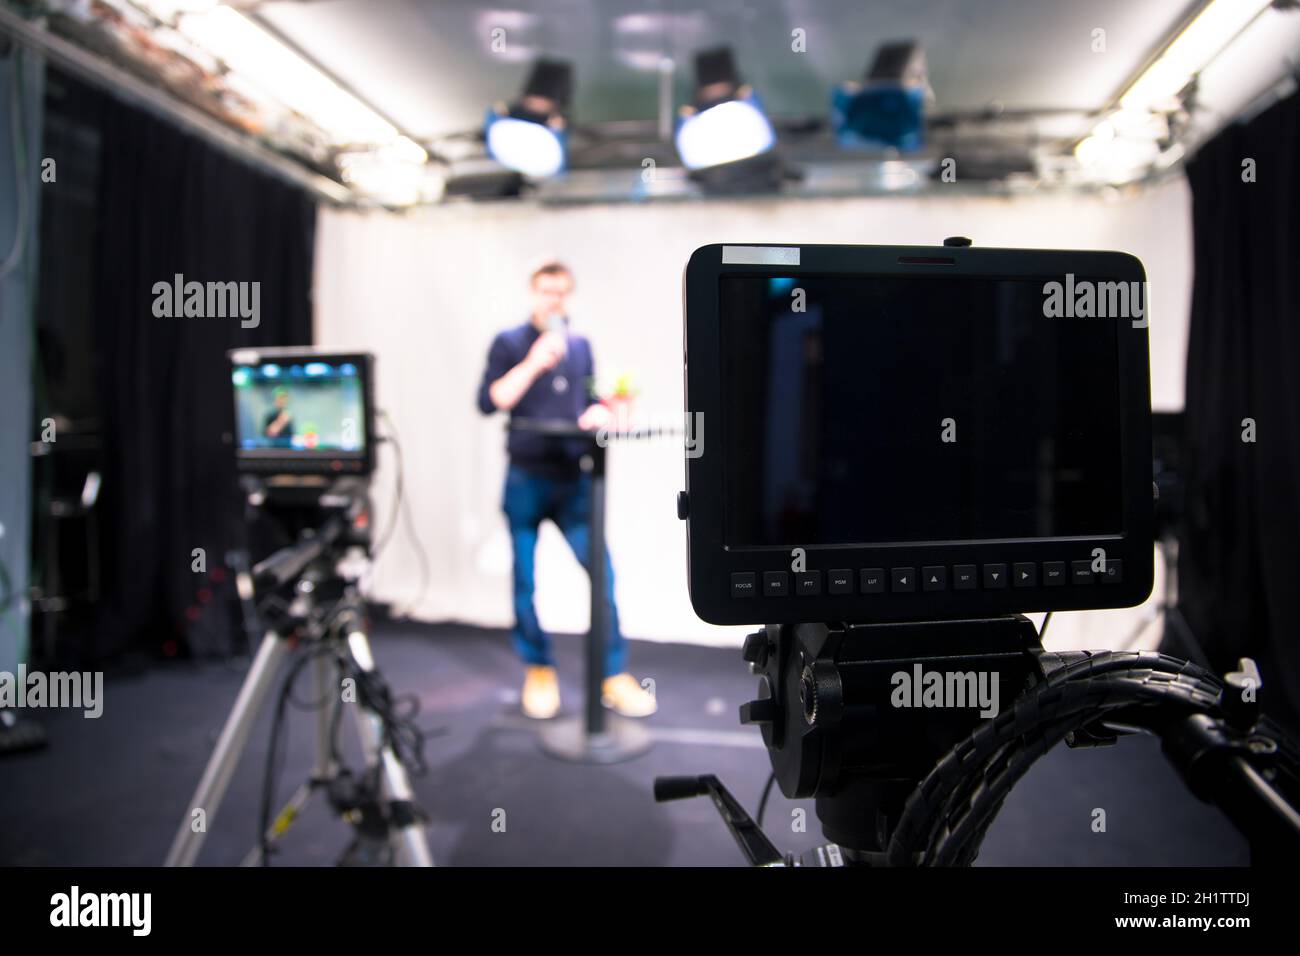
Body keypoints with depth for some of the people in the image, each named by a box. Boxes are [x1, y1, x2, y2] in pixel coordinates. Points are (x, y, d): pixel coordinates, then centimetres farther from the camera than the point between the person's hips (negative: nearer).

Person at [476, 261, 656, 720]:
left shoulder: (581, 346, 14)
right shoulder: (509, 343, 2)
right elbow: (489, 402, -11)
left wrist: (598, 413, -3)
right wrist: (534, 362, -18)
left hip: (573, 479, 3)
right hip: (526, 481, -3)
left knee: (603, 571, -4)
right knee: (526, 581, 6)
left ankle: (615, 676, 6)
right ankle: (538, 671, 23)